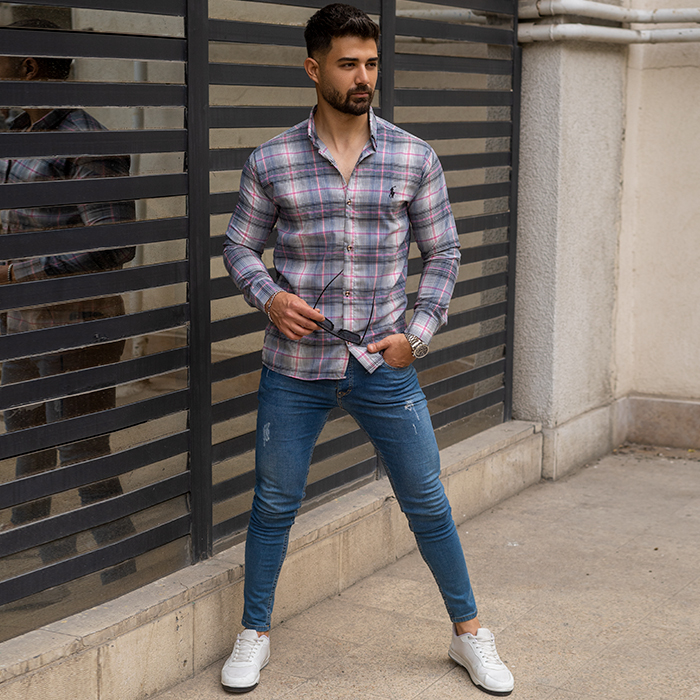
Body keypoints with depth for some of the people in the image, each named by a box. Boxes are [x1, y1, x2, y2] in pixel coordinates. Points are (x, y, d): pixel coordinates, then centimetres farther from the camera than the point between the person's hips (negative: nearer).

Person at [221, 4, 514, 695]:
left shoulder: (415, 158, -1)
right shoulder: (271, 162, -2)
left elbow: (442, 252, 5)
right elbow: (239, 247, 7)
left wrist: (418, 333, -6)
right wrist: (269, 296, -13)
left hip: (383, 366, 0)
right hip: (294, 366, 0)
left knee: (427, 503, 8)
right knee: (274, 504, 10)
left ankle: (468, 633, 26)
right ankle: (254, 633, 30)